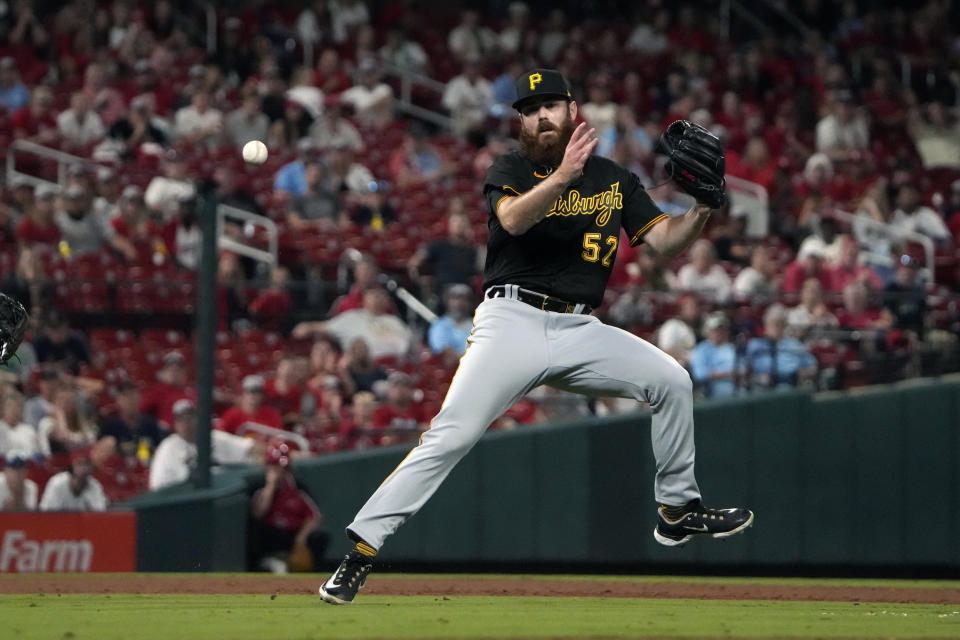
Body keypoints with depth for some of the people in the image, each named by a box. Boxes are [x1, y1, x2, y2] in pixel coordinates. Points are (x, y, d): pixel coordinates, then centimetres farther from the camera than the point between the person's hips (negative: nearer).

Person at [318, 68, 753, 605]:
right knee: (451, 436, -18)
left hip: (580, 330, 4)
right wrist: (563, 175, -33)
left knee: (672, 380, -9)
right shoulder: (510, 171, 5)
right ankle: (361, 550, -18)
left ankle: (678, 510, 9)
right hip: (513, 321, -4)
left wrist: (701, 210, -13)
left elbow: (667, 240, 7)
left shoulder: (614, 180, 14)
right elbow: (513, 219, -18)